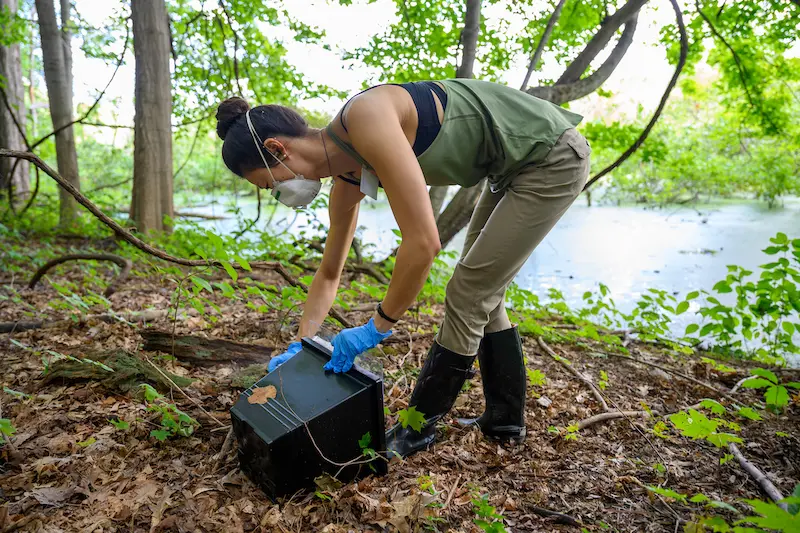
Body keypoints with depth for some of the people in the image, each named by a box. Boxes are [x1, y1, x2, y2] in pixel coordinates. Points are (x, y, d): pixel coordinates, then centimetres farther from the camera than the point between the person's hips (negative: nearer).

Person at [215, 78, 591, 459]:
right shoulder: (347, 176, -1)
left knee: (467, 296, -6)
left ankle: (418, 428, 11)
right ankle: (504, 418, 28)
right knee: (481, 294, 12)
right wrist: (298, 348, 11)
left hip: (553, 157, -9)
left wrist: (378, 327, -21)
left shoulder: (366, 118, -28)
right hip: (518, 165, 9)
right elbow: (329, 274, 8)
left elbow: (423, 242, -33)